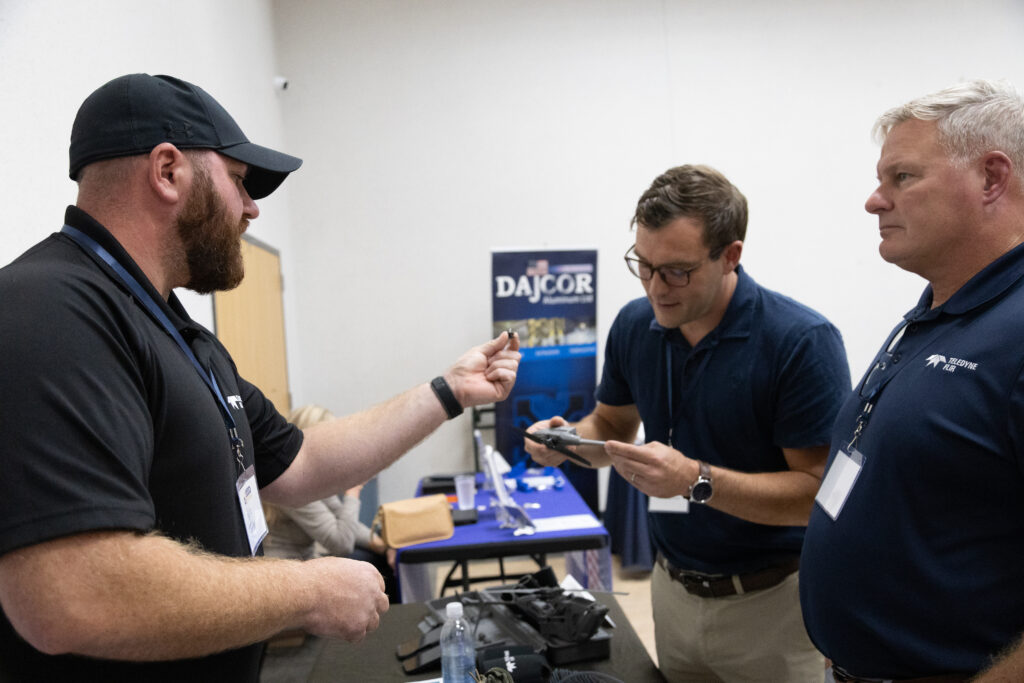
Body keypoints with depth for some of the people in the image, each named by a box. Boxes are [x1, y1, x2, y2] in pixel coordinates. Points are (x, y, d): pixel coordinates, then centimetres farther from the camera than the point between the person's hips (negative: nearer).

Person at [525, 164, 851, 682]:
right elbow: (612, 425, 9)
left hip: (769, 600, -4)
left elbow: (821, 492, -21)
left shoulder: (802, 342, -21)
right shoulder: (633, 325, -5)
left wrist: (698, 480, -31)